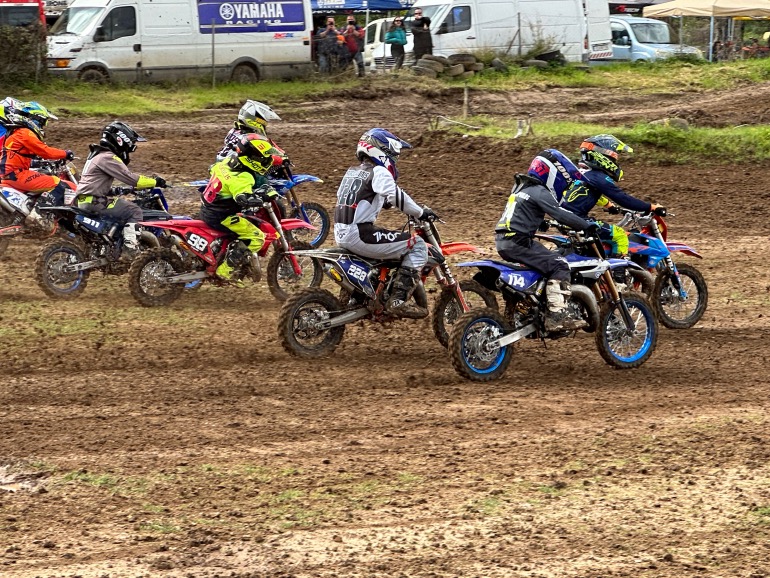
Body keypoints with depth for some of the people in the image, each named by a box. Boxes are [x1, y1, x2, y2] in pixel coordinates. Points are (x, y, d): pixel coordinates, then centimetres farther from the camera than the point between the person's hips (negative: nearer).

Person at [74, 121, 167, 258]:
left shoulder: (97, 154, 18)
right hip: (94, 201, -11)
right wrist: (154, 182, -12)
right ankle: (130, 249, -20)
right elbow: (129, 178, -19)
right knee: (134, 211, -13)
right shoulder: (108, 158, -14)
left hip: (84, 201, 11)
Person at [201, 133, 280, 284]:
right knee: (257, 238, -11)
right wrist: (264, 196, -35)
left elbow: (213, 169, 25)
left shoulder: (227, 162, 2)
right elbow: (244, 198, -42)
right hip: (220, 217, -10)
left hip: (206, 209, 10)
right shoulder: (241, 178, -25)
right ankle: (225, 270, -10)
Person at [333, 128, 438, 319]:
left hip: (341, 235, 10)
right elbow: (396, 196, -23)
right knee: (417, 245, -5)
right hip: (360, 235, -10)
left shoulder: (351, 172, 18)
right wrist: (420, 213, -12)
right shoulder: (378, 172, -8)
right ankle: (398, 300, -15)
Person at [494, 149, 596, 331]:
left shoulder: (522, 188, 20)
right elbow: (561, 214, -19)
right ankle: (556, 315, -23)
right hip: (518, 242, -10)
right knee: (559, 265, -13)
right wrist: (588, 227, -18)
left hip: (503, 242, 10)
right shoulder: (539, 192, -10)